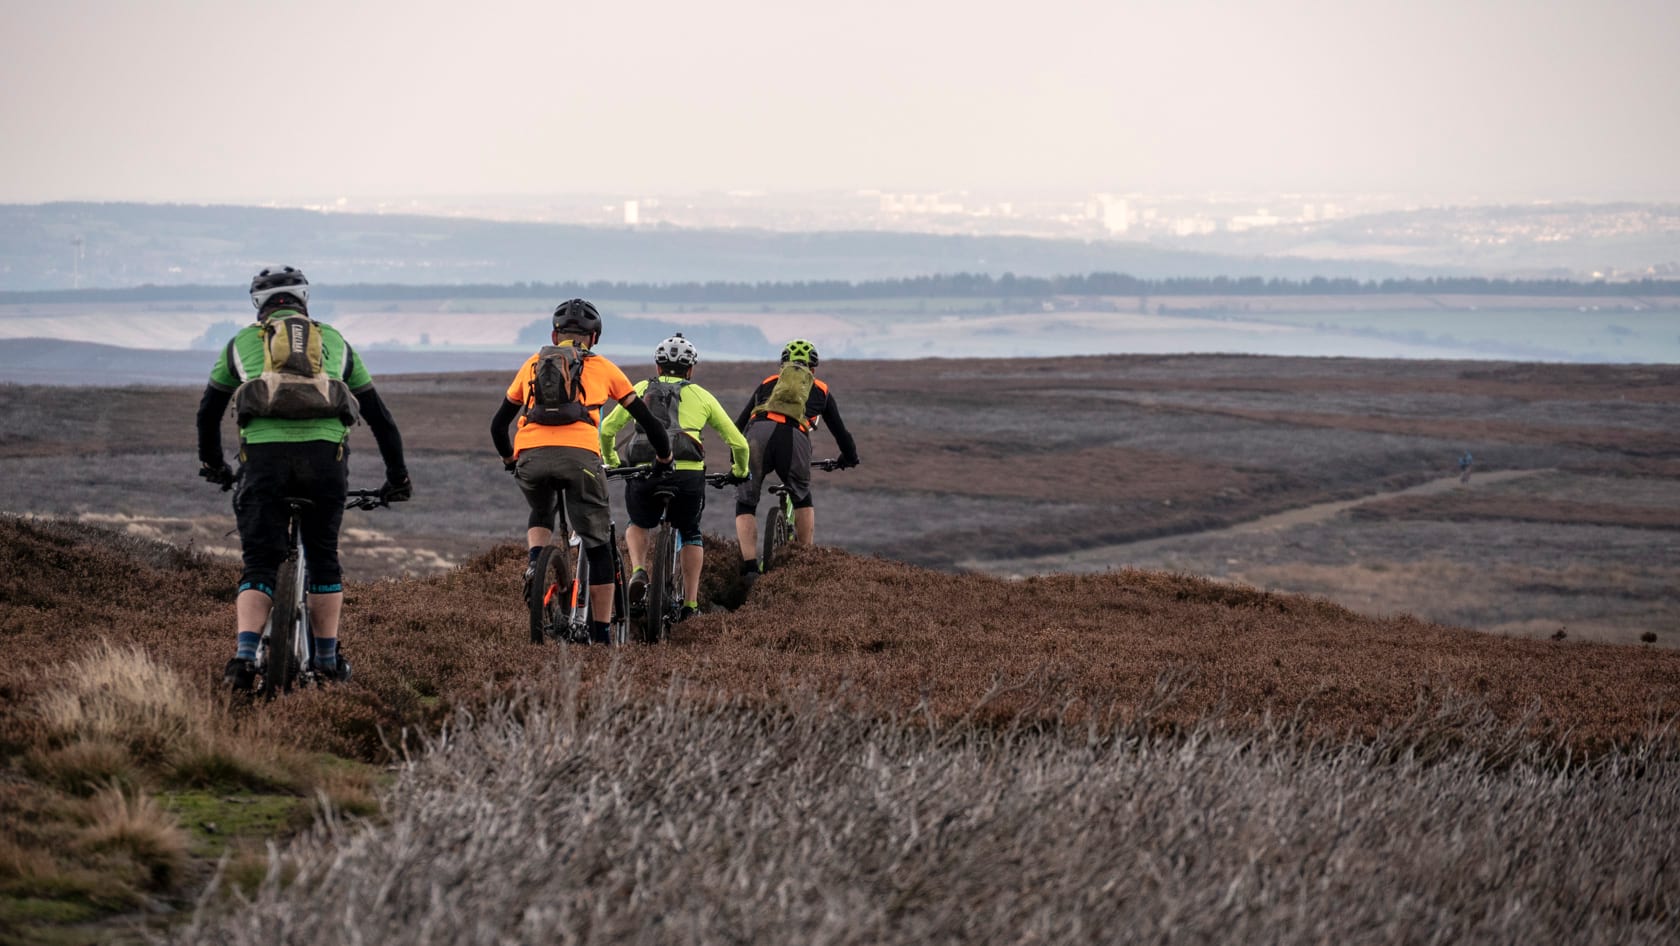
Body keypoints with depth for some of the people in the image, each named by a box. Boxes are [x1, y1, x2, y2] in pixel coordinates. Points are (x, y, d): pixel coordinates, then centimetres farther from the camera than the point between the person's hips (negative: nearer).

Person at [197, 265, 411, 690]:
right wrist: (398, 477, 34)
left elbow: (208, 411, 30)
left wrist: (212, 466, 46)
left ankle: (245, 655, -14)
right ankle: (328, 659, 20)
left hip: (264, 454, -1)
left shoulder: (243, 341, 23)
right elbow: (378, 415, 27)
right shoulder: (334, 341, 25)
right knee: (323, 558, 18)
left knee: (259, 564, 4)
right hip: (325, 454, 1)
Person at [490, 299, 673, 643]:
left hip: (531, 457, 2)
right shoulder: (602, 368, 22)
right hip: (579, 456, -2)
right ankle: (601, 635, 6)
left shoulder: (533, 364, 27)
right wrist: (664, 459, 41)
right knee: (598, 546, 10)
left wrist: (509, 460, 50)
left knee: (541, 514, 34)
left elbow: (498, 424, 33)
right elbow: (647, 420, 25)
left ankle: (535, 560, 3)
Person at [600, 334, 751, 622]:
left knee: (639, 526, 28)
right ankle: (690, 604, 18)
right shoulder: (701, 395, 20)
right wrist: (740, 471, 39)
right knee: (690, 533, 25)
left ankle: (638, 573, 1)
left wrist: (611, 462, 35)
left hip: (644, 473, 0)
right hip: (688, 474, 0)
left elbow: (607, 429, 17)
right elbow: (738, 442, 20)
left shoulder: (641, 389, 21)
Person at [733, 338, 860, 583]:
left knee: (745, 505, 12)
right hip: (794, 439, 0)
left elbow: (739, 424, 35)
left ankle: (750, 566, -7)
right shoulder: (821, 390, 33)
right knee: (803, 500, 27)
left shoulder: (767, 384, 35)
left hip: (758, 434, 0)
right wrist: (850, 457, 60)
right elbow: (840, 430, 41)